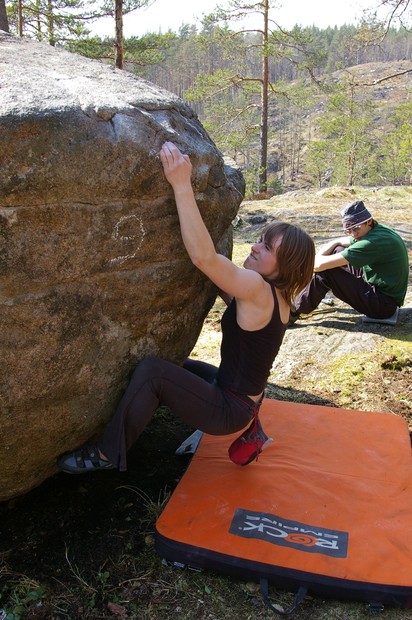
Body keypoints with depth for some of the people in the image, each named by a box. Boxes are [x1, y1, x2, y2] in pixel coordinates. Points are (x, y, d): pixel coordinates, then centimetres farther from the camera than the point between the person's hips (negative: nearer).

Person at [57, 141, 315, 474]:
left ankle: (107, 454, -6)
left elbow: (203, 257, -39)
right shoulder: (271, 293, 1)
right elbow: (214, 265, 10)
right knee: (181, 365, 31)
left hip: (230, 410, -10)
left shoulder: (259, 289, -26)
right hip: (243, 398, 10)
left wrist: (182, 184, -38)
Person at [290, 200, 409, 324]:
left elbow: (320, 265, -30)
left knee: (325, 272, -18)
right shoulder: (377, 230, 2)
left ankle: (293, 312, -3)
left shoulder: (373, 242, -27)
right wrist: (318, 257, -5)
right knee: (336, 251, 10)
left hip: (383, 303, -10)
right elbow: (336, 242, 12)